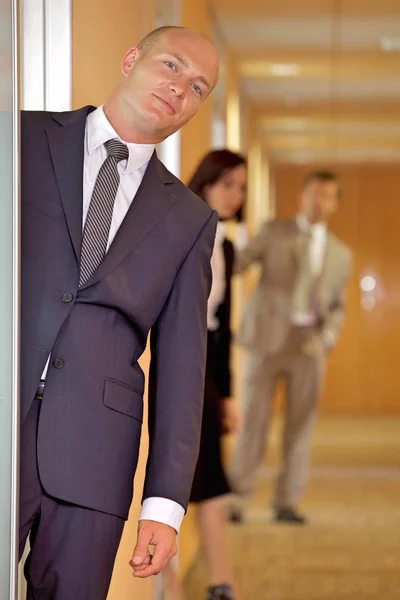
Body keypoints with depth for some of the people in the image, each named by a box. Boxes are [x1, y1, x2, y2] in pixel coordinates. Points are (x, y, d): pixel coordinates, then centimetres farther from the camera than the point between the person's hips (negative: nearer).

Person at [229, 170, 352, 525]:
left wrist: (328, 337, -1)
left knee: (300, 425, 2)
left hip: (309, 345, 2)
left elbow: (337, 306, 17)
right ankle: (239, 498, 5)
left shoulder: (340, 254, 15)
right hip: (269, 337, -2)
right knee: (254, 419, -2)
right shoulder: (275, 232, 7)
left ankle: (287, 502, 9)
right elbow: (240, 262, -2)